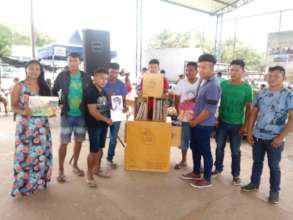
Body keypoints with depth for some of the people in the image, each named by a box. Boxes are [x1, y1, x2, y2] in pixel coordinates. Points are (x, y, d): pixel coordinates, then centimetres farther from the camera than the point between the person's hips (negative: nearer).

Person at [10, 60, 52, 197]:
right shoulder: (19, 86, -2)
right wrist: (23, 112, -21)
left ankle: (39, 181, 26)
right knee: (25, 154, -1)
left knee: (42, 152, 9)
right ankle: (23, 185, 16)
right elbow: (13, 106, -3)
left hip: (42, 125, 4)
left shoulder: (44, 87, 8)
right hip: (25, 125, -3)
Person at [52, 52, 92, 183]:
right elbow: (54, 91, 8)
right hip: (67, 114, -2)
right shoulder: (62, 76, -1)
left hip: (82, 115, 2)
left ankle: (75, 166, 29)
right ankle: (61, 170, 12)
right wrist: (58, 103, -4)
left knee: (78, 141, 11)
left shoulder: (86, 77, 2)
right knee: (64, 143, 0)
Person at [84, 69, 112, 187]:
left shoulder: (104, 92, 10)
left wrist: (107, 120, 4)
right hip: (94, 125, -8)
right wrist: (106, 119, -14)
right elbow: (92, 111, -22)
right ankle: (89, 174, 12)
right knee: (94, 150, -4)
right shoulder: (90, 91, -15)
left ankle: (97, 168, 34)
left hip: (103, 124, 8)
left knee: (100, 148, 17)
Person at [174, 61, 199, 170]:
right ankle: (183, 161, 28)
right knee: (184, 140, 13)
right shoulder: (181, 82, 0)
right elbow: (177, 99, 3)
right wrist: (179, 111, -6)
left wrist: (193, 99, -19)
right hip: (185, 116, 2)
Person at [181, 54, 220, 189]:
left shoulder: (213, 85, -22)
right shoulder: (205, 81, 9)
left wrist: (195, 122, -13)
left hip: (204, 125, -9)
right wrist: (194, 120, 12)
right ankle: (196, 173, 36)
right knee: (194, 148, 19)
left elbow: (209, 110, -25)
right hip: (196, 123, 9)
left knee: (205, 151, 4)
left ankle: (207, 179, 20)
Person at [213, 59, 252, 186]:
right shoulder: (223, 84, -1)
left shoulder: (246, 88, -6)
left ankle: (236, 175, 25)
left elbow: (248, 108, -3)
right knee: (219, 147, 13)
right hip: (222, 122, 2)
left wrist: (245, 125, -6)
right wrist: (215, 118, 0)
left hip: (237, 125, -2)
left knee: (235, 151, 9)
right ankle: (218, 169, 32)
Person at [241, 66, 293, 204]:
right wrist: (249, 132, 3)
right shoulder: (261, 94, 4)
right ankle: (254, 183, 36)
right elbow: (253, 113, 8)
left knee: (274, 166, 11)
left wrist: (280, 137, -17)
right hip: (257, 136, 4)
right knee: (257, 162, 18)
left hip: (274, 139, -4)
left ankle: (274, 191, 28)